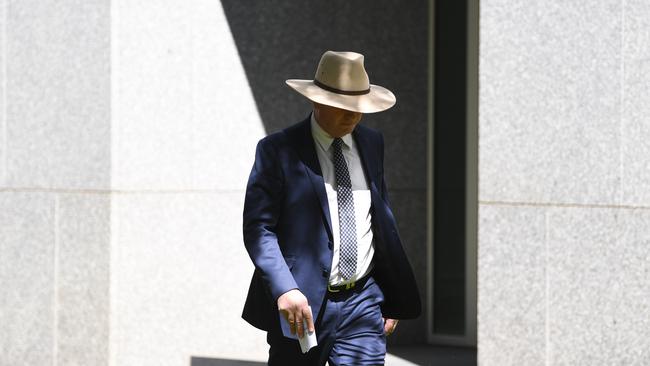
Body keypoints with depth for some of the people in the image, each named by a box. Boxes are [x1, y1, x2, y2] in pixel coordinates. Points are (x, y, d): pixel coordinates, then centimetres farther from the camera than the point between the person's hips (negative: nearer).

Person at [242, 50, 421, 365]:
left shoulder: (371, 144, 12)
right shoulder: (277, 150, -4)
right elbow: (257, 227, -9)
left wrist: (393, 299, 18)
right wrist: (284, 290, -23)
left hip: (363, 303, 3)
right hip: (302, 305, -3)